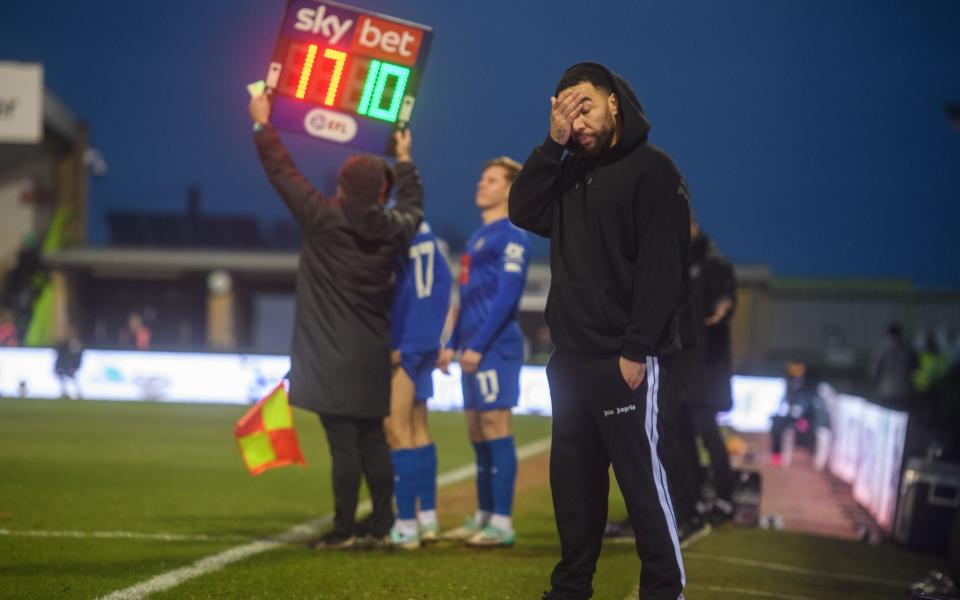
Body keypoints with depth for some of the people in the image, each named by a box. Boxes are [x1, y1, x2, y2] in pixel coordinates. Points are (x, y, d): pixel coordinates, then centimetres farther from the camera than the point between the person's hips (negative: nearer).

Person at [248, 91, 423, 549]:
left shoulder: (322, 219, -11)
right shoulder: (394, 229, 1)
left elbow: (281, 172, -2)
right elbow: (412, 206, 26)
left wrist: (262, 124, 11)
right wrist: (404, 161, 40)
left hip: (330, 356, -5)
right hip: (372, 357, 5)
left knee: (343, 442, -5)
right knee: (373, 439, 13)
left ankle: (344, 529, -3)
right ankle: (383, 523, 17)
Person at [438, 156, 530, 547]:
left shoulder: (511, 237, -8)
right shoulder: (479, 237, 21)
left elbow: (506, 296, -17)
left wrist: (477, 345, -20)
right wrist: (453, 344, 19)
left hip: (495, 348, -9)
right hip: (475, 349, 9)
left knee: (495, 428, -10)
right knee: (478, 434, 11)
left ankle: (502, 524, -10)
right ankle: (483, 517, 17)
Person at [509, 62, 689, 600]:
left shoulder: (652, 169, -7)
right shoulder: (570, 171, 16)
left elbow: (664, 267, -14)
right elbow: (524, 212, 3)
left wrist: (637, 351, -19)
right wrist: (554, 143, -5)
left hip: (626, 360, -7)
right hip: (572, 356, 7)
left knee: (641, 475, -6)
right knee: (573, 477, 12)